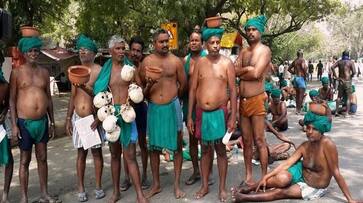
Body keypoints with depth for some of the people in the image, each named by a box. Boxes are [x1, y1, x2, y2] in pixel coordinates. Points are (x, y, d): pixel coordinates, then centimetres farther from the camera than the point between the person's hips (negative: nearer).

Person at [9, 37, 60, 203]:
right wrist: (14, 125, -10)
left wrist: (51, 122, 9)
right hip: (24, 122, -4)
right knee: (25, 160, 6)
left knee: (42, 158, 11)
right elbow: (12, 100, -4)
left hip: (42, 121, 4)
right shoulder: (17, 72, -3)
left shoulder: (44, 72, 8)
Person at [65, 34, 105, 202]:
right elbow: (73, 97, 11)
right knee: (81, 153, 10)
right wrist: (68, 118, 7)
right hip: (78, 118, 4)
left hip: (93, 118, -4)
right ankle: (81, 188, 20)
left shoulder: (99, 71, -6)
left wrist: (99, 118, -20)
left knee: (96, 152, 6)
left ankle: (98, 186, 18)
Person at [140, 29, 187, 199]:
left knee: (177, 146, 5)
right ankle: (156, 184, 25)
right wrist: (149, 86, -16)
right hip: (153, 108, 2)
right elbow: (142, 87, 5)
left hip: (172, 107, -1)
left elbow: (183, 84, 7)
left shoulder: (176, 61, -1)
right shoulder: (147, 62, 2)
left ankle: (177, 184, 19)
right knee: (154, 147, 10)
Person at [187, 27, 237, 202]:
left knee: (220, 150, 8)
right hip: (201, 113, 2)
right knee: (205, 150, 14)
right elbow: (192, 90, 4)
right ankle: (205, 186, 28)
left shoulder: (227, 63, -3)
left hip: (219, 112, -2)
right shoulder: (200, 63, 3)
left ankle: (222, 188, 22)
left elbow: (233, 91, -3)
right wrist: (189, 116, 1)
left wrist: (233, 117, -8)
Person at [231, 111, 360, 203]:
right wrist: (266, 177, -20)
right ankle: (248, 189, -10)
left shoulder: (327, 144, -25)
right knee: (282, 179, -27)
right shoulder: (305, 145, -8)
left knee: (280, 192, -18)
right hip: (302, 174, 4)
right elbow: (287, 163, -13)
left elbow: (336, 172, -22)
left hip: (315, 189, -4)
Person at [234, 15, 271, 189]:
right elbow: (235, 71, 2)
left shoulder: (264, 50, -5)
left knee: (259, 141, -1)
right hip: (242, 100, 7)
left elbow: (256, 74, -18)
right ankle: (249, 177, 22)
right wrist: (249, 68, -9)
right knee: (246, 141, 11)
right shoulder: (243, 52, 15)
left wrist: (242, 71, -2)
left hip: (256, 100, -6)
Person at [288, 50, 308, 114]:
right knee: (301, 94, -4)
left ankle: (297, 108, 19)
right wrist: (305, 75, -13)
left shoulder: (294, 61, 12)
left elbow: (289, 68, 20)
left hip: (296, 78, 7)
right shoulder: (302, 60, -9)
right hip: (301, 78, -7)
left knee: (297, 94, 14)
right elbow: (303, 67, -26)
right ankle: (299, 109, -6)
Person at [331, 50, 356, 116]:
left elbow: (332, 67, -9)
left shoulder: (339, 62, 4)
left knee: (339, 97, 14)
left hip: (341, 81, 3)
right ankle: (346, 112, 4)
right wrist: (350, 77, 3)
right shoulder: (351, 62, -4)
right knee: (348, 98, 4)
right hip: (348, 81, -3)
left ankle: (336, 111, 10)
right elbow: (354, 72, -15)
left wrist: (336, 77, -6)